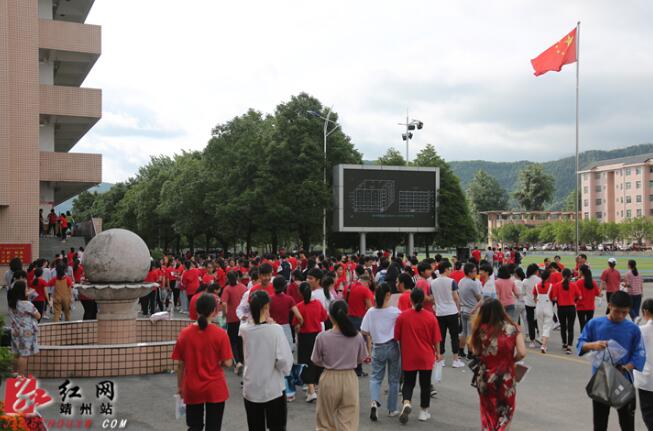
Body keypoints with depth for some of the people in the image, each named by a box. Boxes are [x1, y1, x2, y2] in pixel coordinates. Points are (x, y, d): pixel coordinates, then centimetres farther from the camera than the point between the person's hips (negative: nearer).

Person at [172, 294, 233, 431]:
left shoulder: (184, 333, -6)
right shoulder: (220, 334, -13)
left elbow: (180, 364, -1)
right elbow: (228, 363, -12)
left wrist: (180, 386, 11)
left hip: (192, 389, 2)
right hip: (215, 389, -2)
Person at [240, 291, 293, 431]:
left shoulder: (244, 330, -6)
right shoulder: (275, 329, -15)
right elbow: (284, 360, -17)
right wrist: (285, 371, 1)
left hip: (250, 390, 3)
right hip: (273, 390, -3)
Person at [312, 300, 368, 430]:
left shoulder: (322, 337, -14)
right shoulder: (357, 336, -9)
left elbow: (316, 361, -3)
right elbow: (361, 358, 4)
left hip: (329, 379, -1)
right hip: (350, 379, 1)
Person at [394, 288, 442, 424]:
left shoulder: (402, 316, -10)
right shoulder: (431, 317, -10)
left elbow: (397, 337, 0)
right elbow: (436, 339, -4)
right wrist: (437, 352, 13)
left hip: (408, 357, 0)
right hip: (426, 357, 0)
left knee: (408, 382, 13)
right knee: (425, 384, 14)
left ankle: (406, 403, -12)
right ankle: (424, 412, 22)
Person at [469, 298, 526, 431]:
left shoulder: (481, 329, -13)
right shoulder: (512, 328, -10)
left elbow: (475, 351, -6)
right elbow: (522, 353, -14)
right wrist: (510, 359, 5)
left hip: (485, 378, 0)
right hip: (506, 377, 0)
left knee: (488, 411, 22)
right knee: (504, 413, 22)